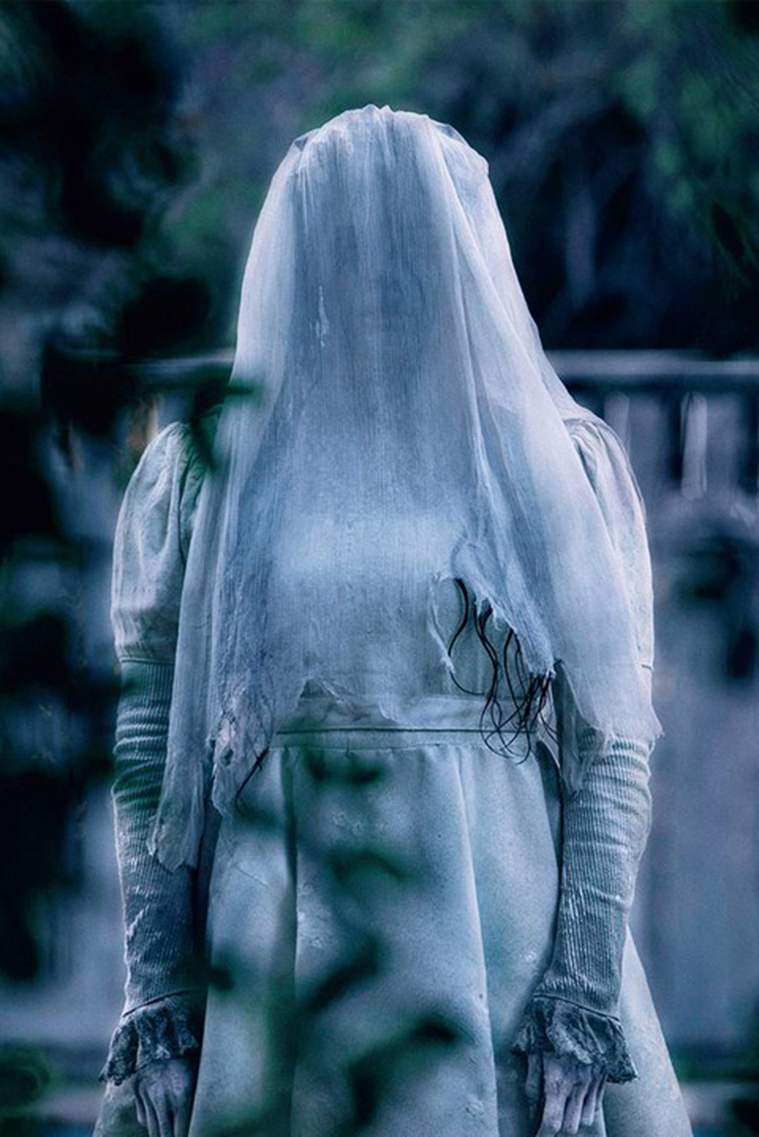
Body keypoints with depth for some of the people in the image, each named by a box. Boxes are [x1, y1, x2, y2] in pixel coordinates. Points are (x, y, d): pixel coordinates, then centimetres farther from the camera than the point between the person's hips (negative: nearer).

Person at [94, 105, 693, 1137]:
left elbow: (612, 747, 0)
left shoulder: (567, 470, 4)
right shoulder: (200, 472, 6)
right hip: (269, 963, 1)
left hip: (506, 941, -1)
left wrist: (584, 992, -8)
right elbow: (148, 746, 4)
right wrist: (156, 993, -4)